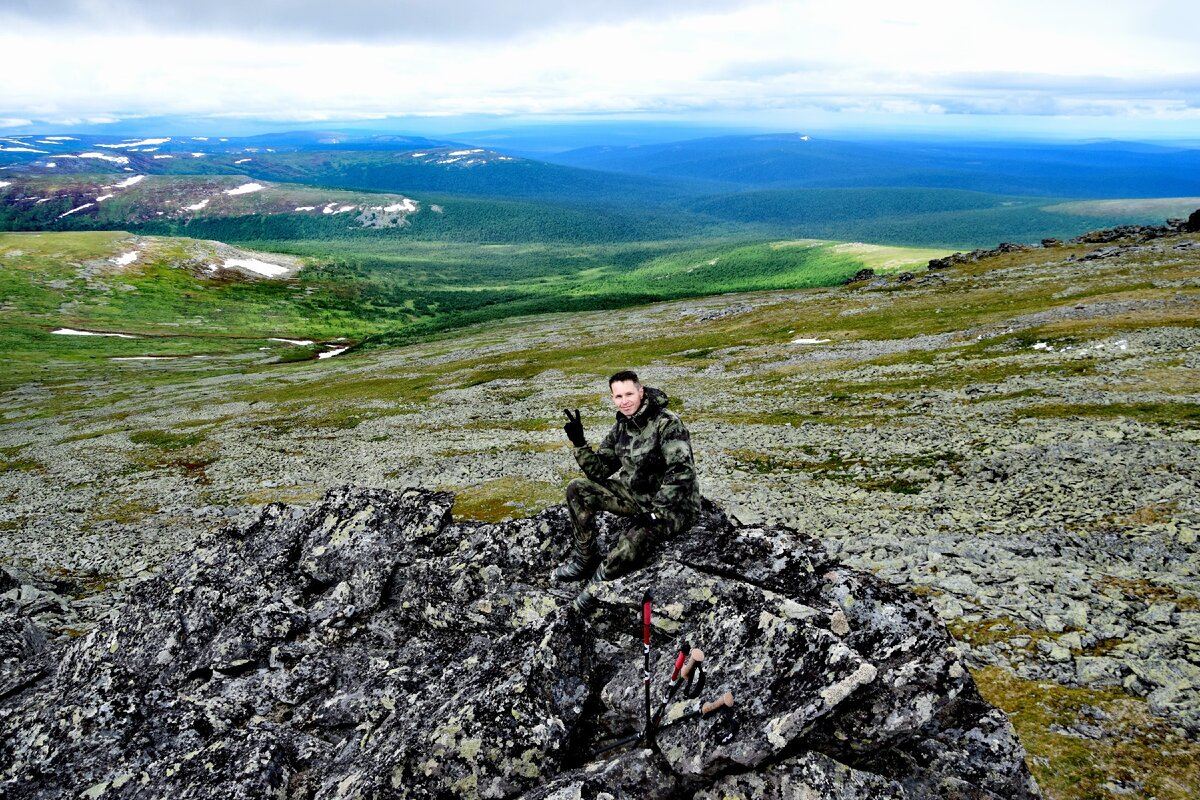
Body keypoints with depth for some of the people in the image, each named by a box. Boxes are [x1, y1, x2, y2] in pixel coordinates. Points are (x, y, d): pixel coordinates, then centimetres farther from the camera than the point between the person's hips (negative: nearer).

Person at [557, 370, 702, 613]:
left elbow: (681, 472, -28)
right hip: (636, 495, 8)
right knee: (578, 490, -4)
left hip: (673, 505, -8)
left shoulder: (667, 424, -20)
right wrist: (579, 443, -11)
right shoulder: (621, 427, 4)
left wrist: (656, 512, -30)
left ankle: (599, 582, -2)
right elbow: (600, 470, 5)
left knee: (628, 549, -34)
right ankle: (584, 559, 6)